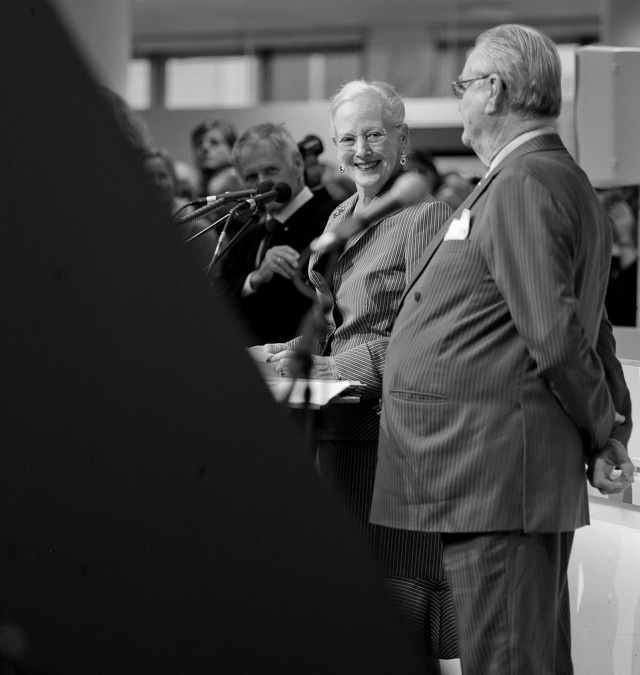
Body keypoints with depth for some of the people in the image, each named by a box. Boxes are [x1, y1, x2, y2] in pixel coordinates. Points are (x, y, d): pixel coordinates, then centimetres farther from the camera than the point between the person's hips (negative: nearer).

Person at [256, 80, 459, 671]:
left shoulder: (425, 217, -7)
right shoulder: (340, 220, 19)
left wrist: (325, 368, -16)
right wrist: (297, 350, 3)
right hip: (338, 432, 8)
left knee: (400, 593, -8)